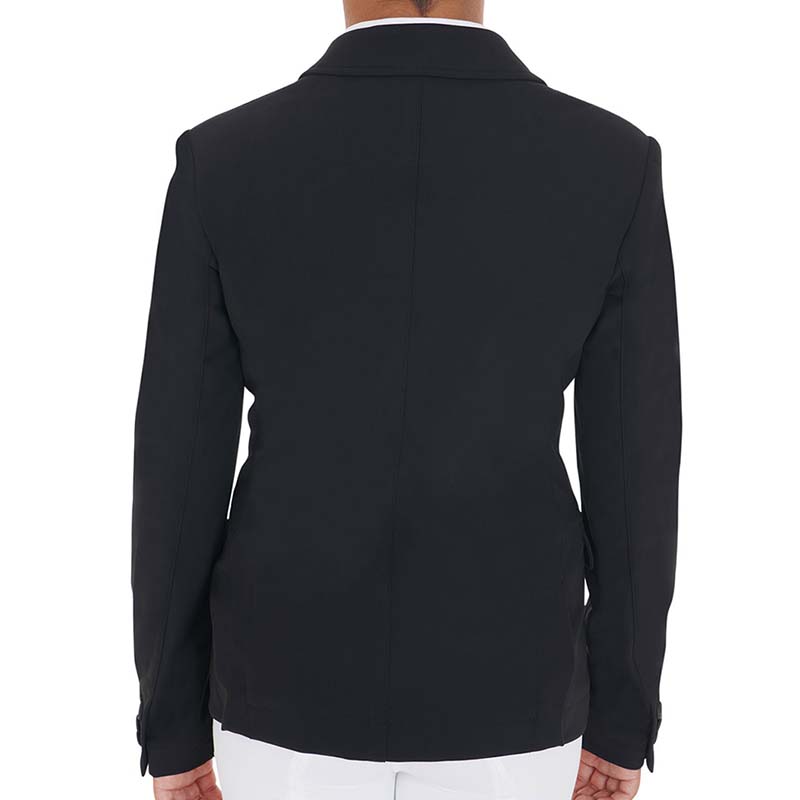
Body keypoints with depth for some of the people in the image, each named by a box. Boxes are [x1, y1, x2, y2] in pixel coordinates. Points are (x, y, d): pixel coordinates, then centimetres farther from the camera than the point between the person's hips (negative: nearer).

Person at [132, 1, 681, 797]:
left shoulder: (221, 164, -13)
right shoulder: (616, 167, -12)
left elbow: (178, 475, -9)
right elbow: (632, 473, -8)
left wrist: (174, 729, 5)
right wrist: (622, 721, 7)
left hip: (295, 696, 0)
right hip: (500, 706, 0)